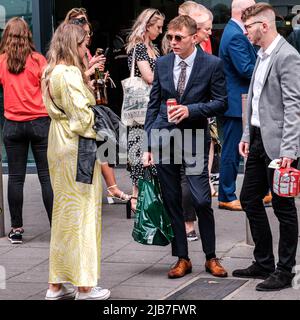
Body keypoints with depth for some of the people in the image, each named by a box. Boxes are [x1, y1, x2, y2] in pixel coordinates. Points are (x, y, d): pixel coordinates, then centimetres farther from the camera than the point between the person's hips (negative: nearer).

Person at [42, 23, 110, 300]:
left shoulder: (52, 73, 12)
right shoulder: (70, 74, -17)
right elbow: (82, 114, -19)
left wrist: (88, 76, 12)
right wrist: (97, 132, -5)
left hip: (58, 146, 10)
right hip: (77, 146, -10)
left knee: (63, 213, 14)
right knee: (83, 212, -3)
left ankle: (57, 284, 18)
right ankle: (85, 286, 1)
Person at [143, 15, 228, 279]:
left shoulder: (212, 64, -4)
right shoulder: (162, 64, 6)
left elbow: (221, 103, -3)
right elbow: (153, 105, 9)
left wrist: (190, 110, -18)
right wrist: (149, 145, 5)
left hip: (194, 139, -3)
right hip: (164, 138, 3)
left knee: (202, 200, -7)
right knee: (171, 201, 6)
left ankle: (211, 257, 10)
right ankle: (182, 259, 16)